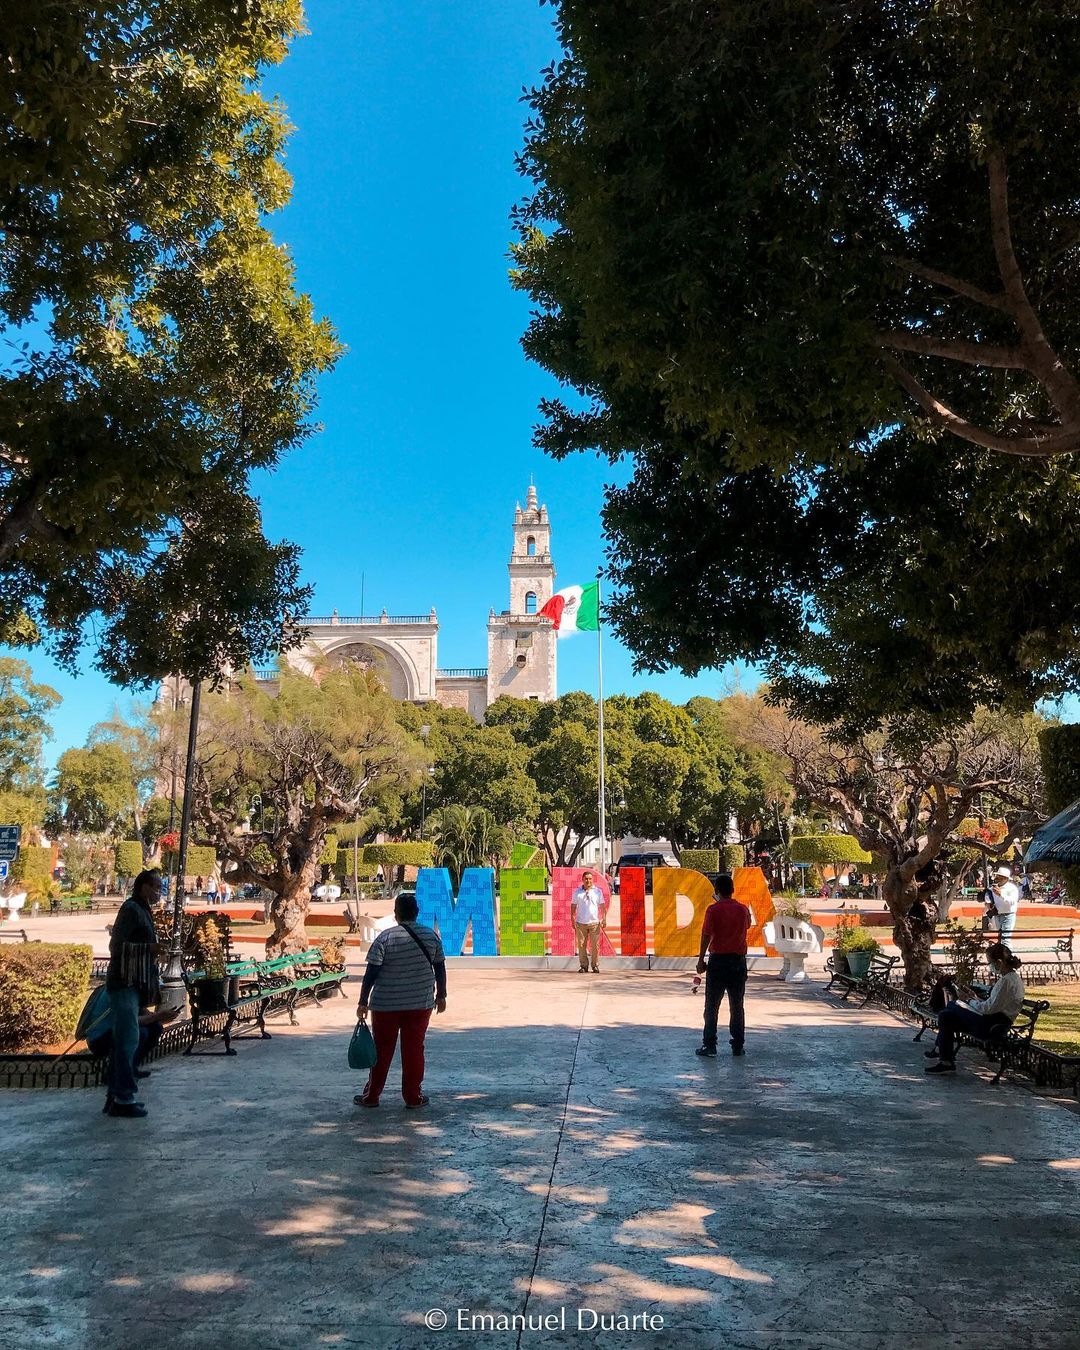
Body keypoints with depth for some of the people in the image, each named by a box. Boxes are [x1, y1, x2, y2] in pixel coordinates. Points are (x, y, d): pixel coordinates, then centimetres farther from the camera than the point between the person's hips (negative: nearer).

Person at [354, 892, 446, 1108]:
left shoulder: (385, 938, -9)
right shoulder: (431, 935, -1)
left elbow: (371, 973, -10)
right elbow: (440, 969, 4)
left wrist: (363, 1002, -5)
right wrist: (441, 995, 15)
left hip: (386, 1005, -2)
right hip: (420, 1003, 2)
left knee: (382, 1050, 8)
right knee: (414, 1049, 8)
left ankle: (371, 1096, 17)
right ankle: (413, 1096, 12)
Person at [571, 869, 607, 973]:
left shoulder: (597, 891, 7)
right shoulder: (577, 892, 7)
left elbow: (602, 906, 9)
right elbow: (573, 906, 10)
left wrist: (604, 918, 1)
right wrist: (572, 919, 2)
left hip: (594, 922, -1)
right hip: (581, 923, 1)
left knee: (595, 945, -3)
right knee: (581, 945, 1)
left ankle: (595, 965, 6)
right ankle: (583, 966, 8)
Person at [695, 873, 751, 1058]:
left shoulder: (713, 909, -9)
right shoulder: (743, 909, 4)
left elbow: (706, 935, -13)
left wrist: (701, 959, -6)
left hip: (718, 960, -3)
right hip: (738, 961, 4)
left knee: (712, 1006, 3)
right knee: (737, 1006, 10)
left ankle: (709, 1045, 3)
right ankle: (738, 1046, 11)